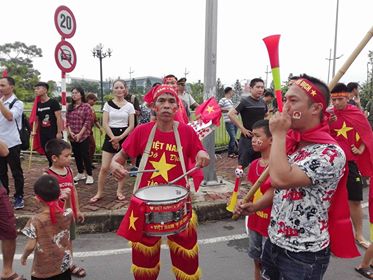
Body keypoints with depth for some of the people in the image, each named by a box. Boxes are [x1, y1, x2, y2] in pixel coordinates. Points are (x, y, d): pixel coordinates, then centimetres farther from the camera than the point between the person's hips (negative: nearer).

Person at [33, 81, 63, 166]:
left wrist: (59, 132, -16)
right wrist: (34, 130, 5)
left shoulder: (53, 102, -9)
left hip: (54, 133, -6)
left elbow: (58, 118, -12)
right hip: (43, 133, 7)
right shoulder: (38, 104, 9)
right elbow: (37, 119, 17)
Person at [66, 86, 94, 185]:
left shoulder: (86, 106, -7)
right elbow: (67, 121, 10)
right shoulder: (70, 107, 11)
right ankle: (80, 173, 26)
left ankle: (89, 176, 5)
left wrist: (80, 134, -15)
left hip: (83, 135, -6)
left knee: (85, 155, -4)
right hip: (72, 136, 6)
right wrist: (70, 132, -5)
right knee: (77, 155, 13)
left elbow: (88, 122, -11)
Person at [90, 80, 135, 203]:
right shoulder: (108, 104, 2)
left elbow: (131, 125, -2)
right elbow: (105, 124, -3)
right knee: (104, 168, -2)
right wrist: (113, 138, -11)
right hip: (110, 136, 0)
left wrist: (120, 137, -14)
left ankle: (120, 191, 21)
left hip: (124, 136, 0)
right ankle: (99, 192, 12)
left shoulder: (129, 106, 1)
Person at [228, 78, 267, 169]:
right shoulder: (245, 101, -10)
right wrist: (242, 129, -19)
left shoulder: (263, 102, 8)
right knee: (242, 165, -1)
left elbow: (266, 116, 26)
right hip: (247, 138, -6)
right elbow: (231, 114, -19)